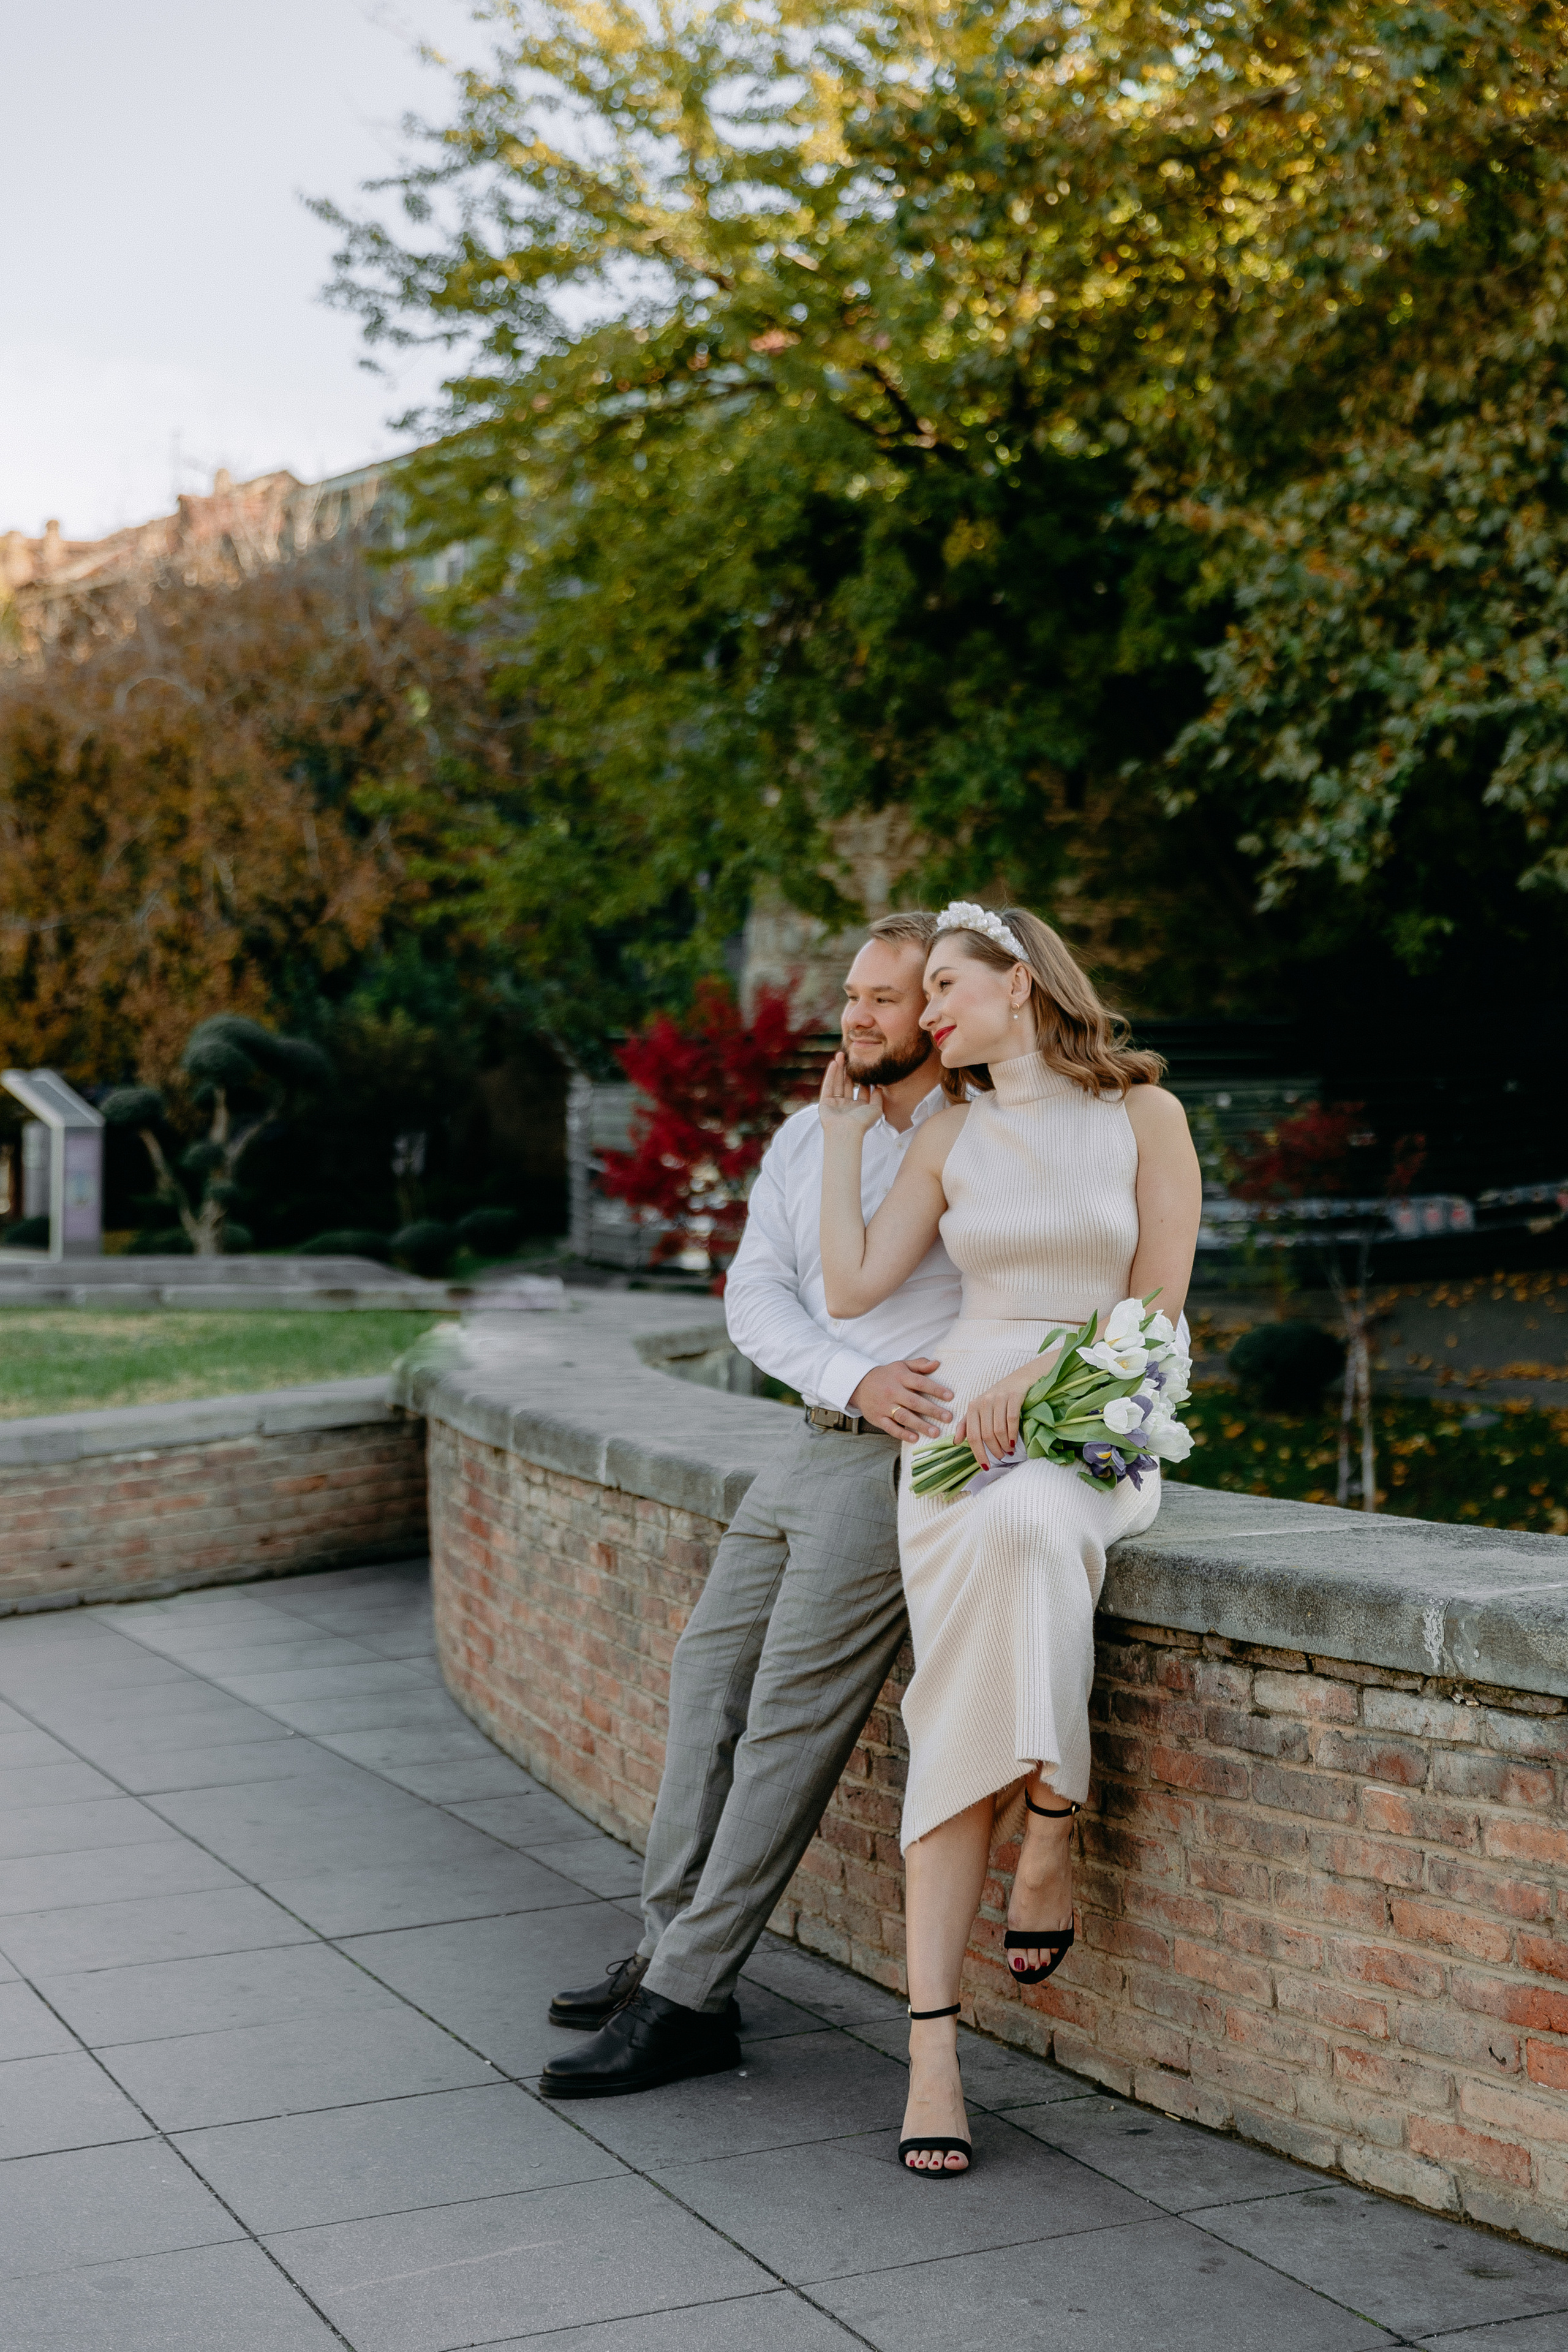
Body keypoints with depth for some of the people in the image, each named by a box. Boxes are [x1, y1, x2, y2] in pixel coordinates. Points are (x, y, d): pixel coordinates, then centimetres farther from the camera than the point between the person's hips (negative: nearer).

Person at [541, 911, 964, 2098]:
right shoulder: (805, 1136, 13)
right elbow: (757, 1291, 3)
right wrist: (853, 1376, -14)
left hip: (903, 1459, -8)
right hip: (814, 1447, 8)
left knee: (791, 1716, -10)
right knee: (710, 1672, 9)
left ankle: (687, 2001, -6)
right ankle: (671, 1950, 19)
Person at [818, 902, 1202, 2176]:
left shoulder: (1145, 1114, 4)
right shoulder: (948, 1138, 14)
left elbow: (1158, 1307, 0)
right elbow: (850, 1287, 7)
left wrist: (1036, 1376, -12)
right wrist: (844, 1138, 13)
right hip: (959, 1412, 2)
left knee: (1026, 1527, -40)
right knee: (961, 1716, -18)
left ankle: (1054, 1824, -19)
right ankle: (934, 2041, -19)